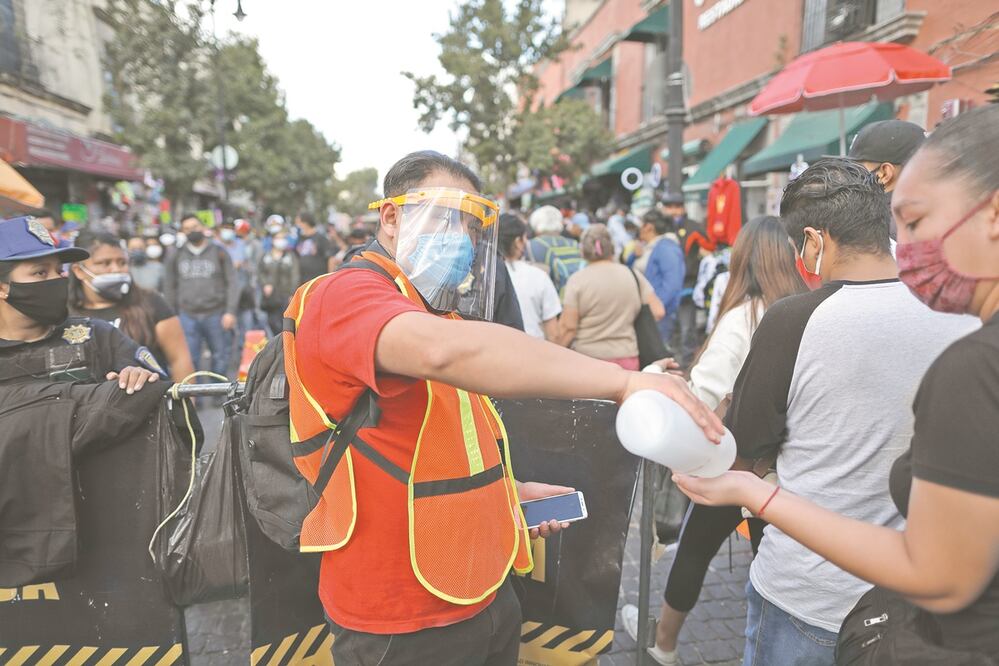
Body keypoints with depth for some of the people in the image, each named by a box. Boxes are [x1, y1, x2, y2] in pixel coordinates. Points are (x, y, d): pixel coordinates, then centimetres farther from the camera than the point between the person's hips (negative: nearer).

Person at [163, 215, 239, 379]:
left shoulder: (219, 252, 5)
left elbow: (232, 283, 2)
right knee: (188, 359, -1)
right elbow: (169, 287, 13)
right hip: (188, 316, 1)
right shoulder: (176, 256, 10)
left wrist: (230, 311, -7)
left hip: (216, 314, -1)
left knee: (221, 356, 4)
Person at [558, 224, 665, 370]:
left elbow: (568, 327, -9)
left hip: (587, 358, -3)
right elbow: (658, 312, 4)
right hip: (626, 358, 3)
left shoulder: (577, 280, -7)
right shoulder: (633, 275, 4)